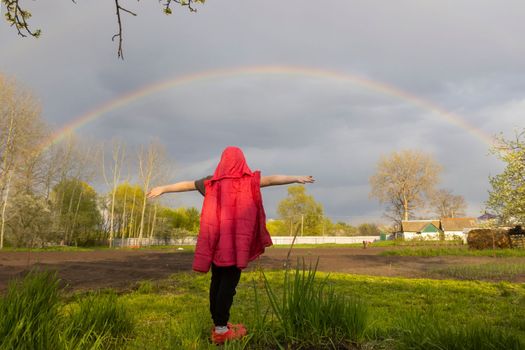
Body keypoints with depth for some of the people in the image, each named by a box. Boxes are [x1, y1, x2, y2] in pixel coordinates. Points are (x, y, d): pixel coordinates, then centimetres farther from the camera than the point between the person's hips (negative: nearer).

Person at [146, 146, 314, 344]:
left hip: (216, 238, 5)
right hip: (237, 239, -4)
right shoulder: (249, 180, 1)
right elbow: (272, 179, -6)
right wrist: (297, 179, -4)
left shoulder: (212, 181, 12)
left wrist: (162, 189, 32)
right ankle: (221, 328, -5)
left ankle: (218, 323, 16)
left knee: (217, 280, 11)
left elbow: (186, 184, 21)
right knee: (229, 281, -4)